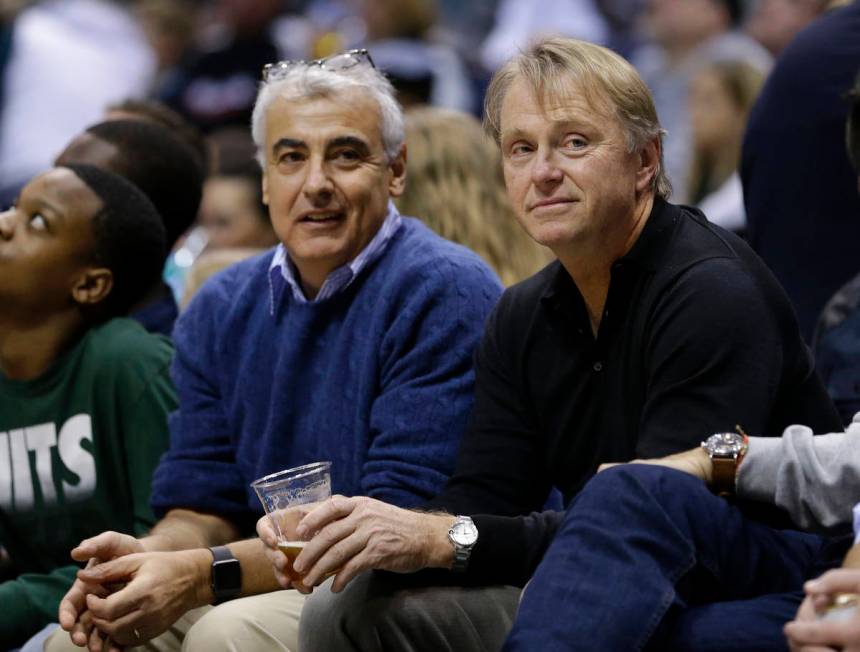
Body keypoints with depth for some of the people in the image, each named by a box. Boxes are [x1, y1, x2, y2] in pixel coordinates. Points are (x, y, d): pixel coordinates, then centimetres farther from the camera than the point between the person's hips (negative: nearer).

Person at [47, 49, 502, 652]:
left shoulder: (446, 294, -12)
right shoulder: (221, 312, 10)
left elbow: (402, 521, -19)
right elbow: (203, 505, 10)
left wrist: (205, 574, -24)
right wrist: (149, 558, -16)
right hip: (272, 588, 6)